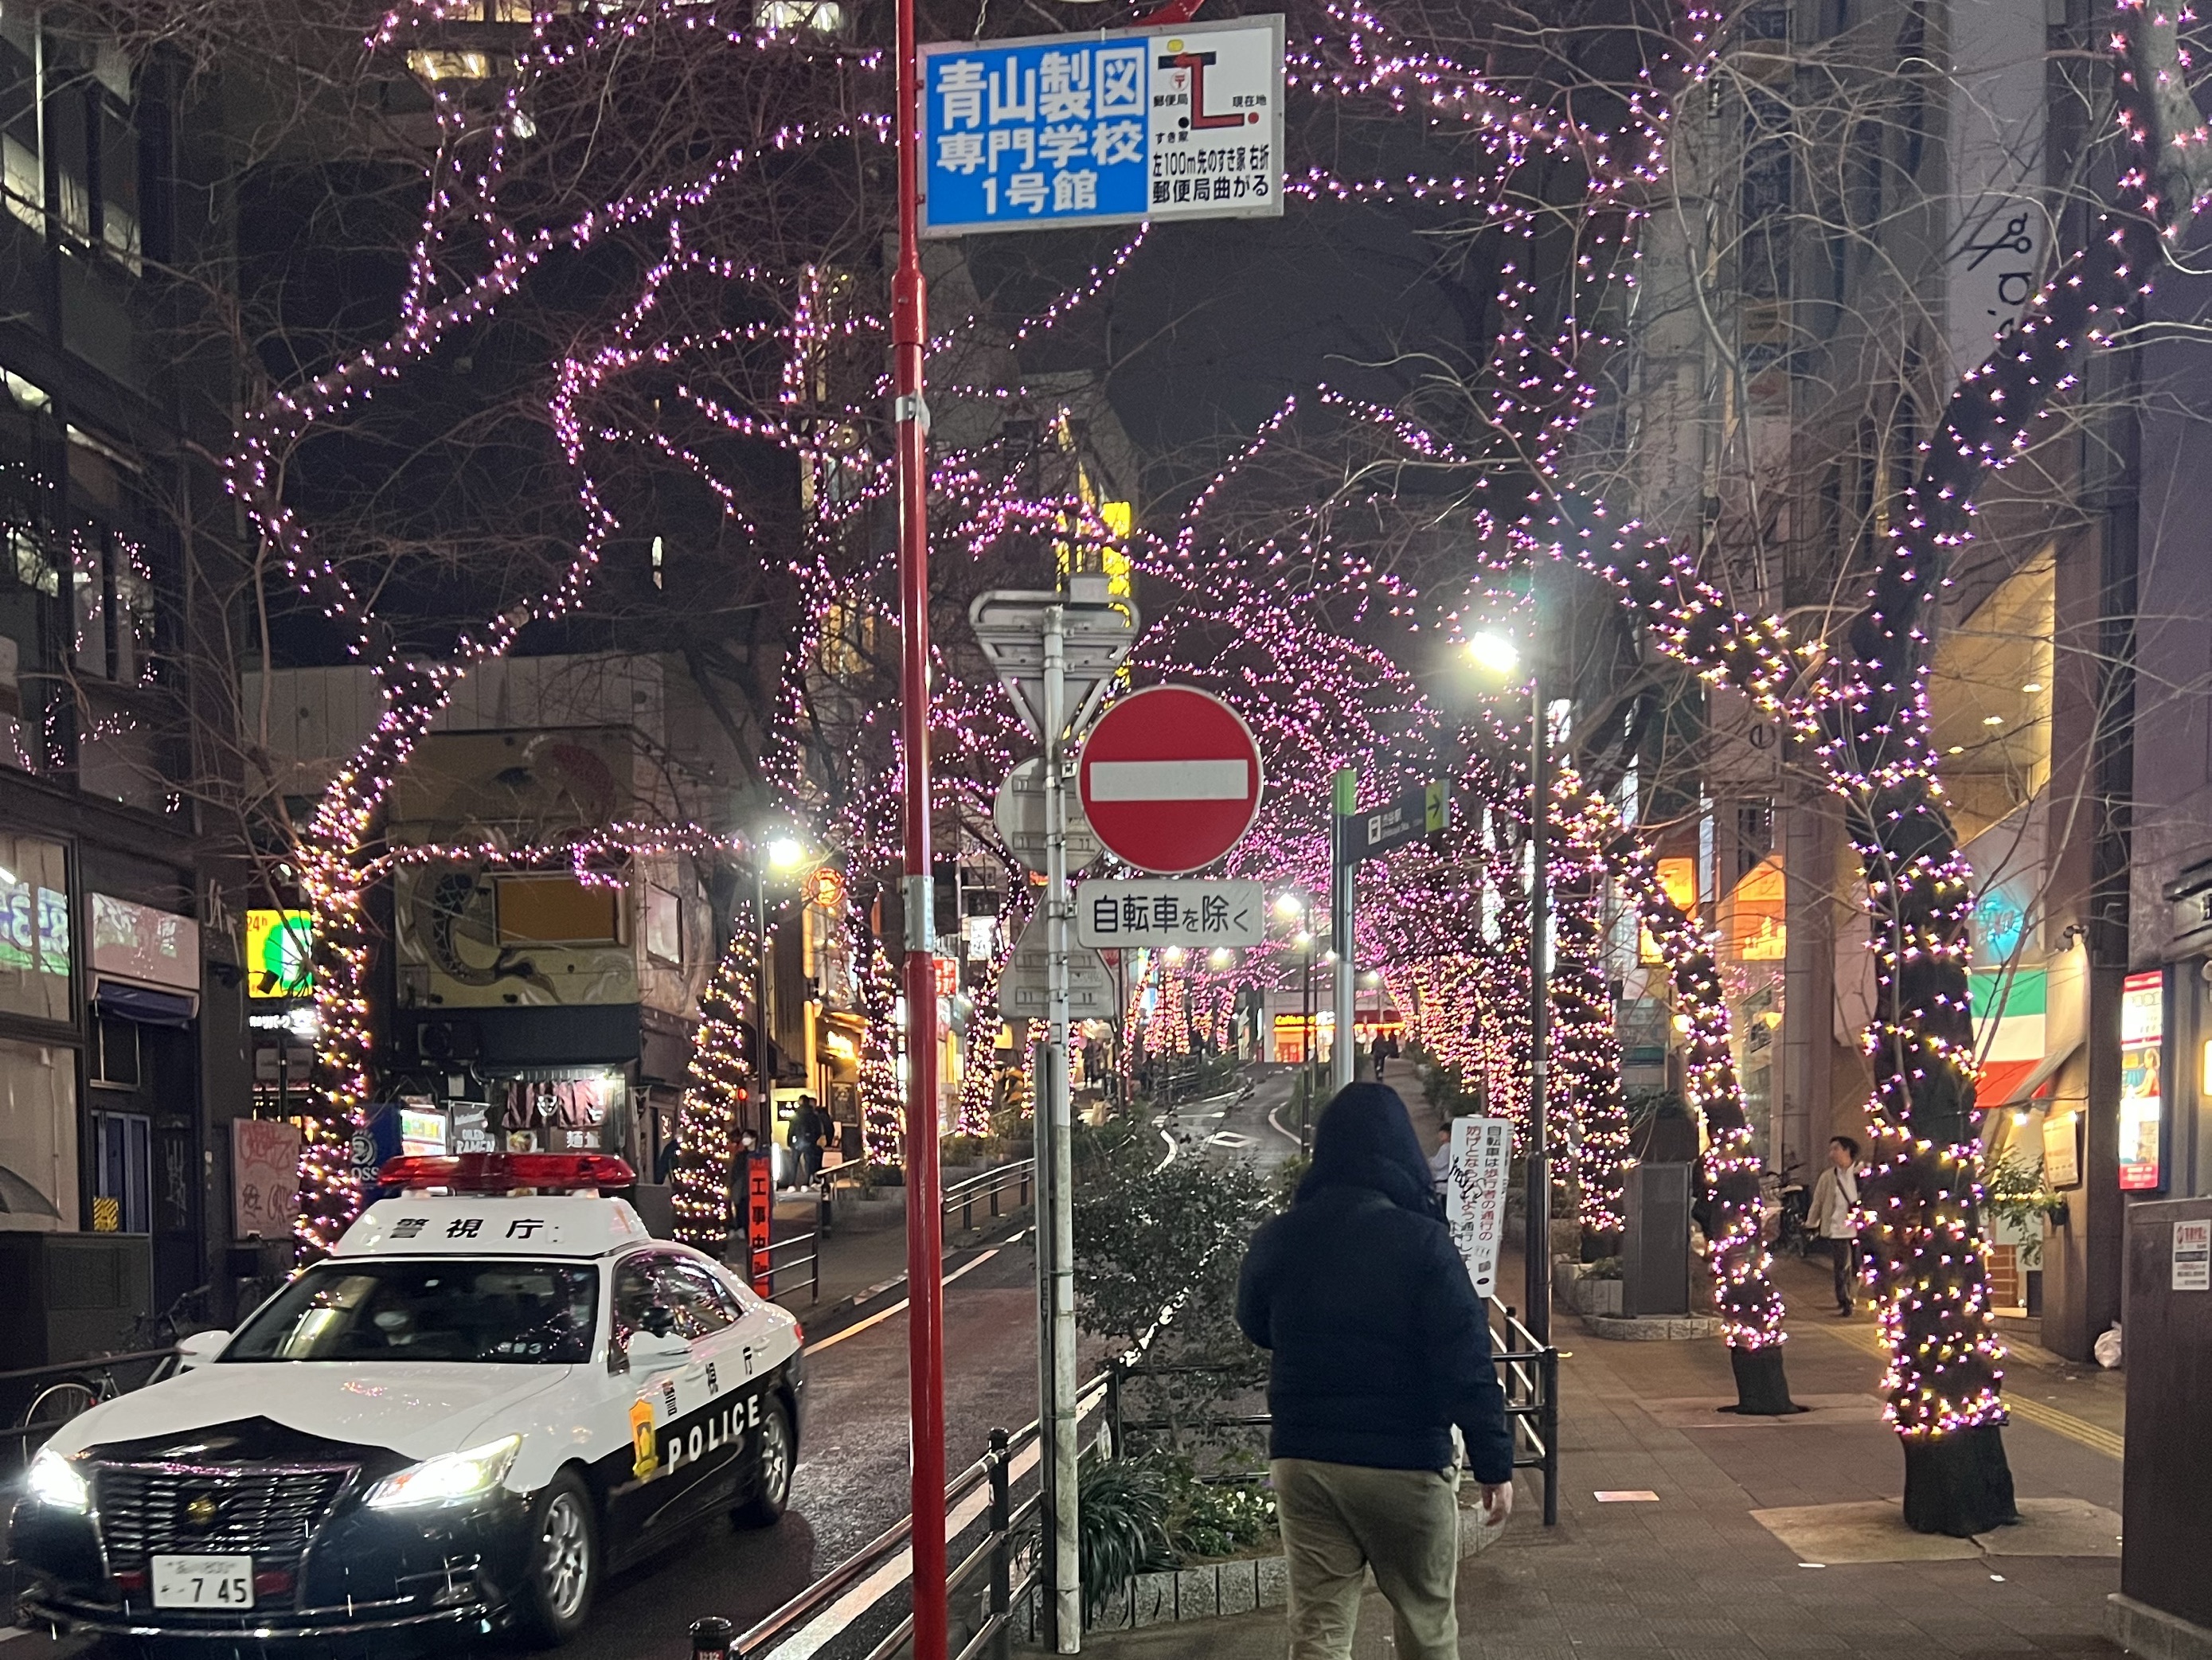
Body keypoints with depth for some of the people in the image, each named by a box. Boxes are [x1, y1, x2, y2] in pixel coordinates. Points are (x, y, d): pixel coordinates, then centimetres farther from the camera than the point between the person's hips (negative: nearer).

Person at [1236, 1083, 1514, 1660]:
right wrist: (1495, 1462, -8)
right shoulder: (1421, 1241, -14)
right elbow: (1467, 1365, -14)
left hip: (1302, 1458, 3)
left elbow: (1255, 1328, 17)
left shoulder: (1278, 1239, -1)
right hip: (1406, 1461, -3)